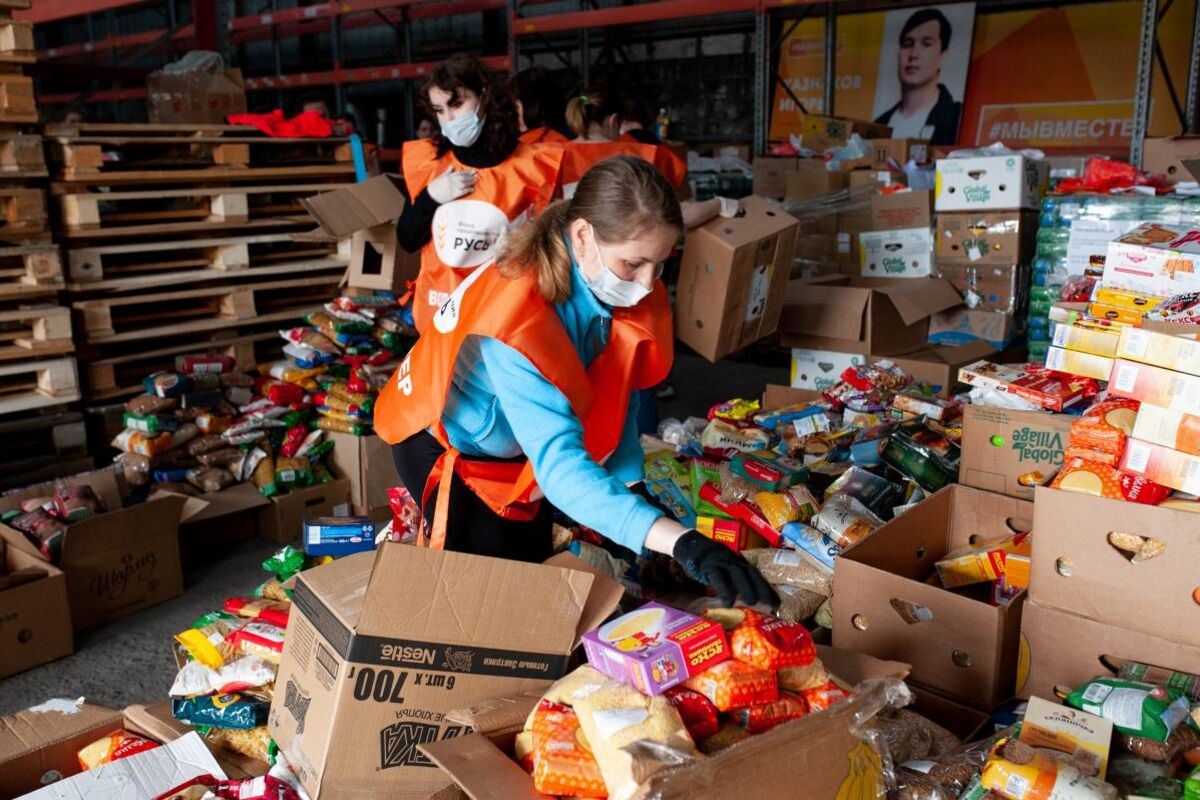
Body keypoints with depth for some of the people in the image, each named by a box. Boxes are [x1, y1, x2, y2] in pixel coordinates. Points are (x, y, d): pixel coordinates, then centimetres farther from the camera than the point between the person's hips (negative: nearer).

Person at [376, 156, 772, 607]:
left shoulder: (631, 294, -20)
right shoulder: (517, 318, -40)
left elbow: (619, 398, -6)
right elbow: (559, 464, -47)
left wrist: (625, 486, -15)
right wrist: (681, 543, -56)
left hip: (521, 449, 6)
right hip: (444, 440, -6)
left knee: (537, 563, 13)